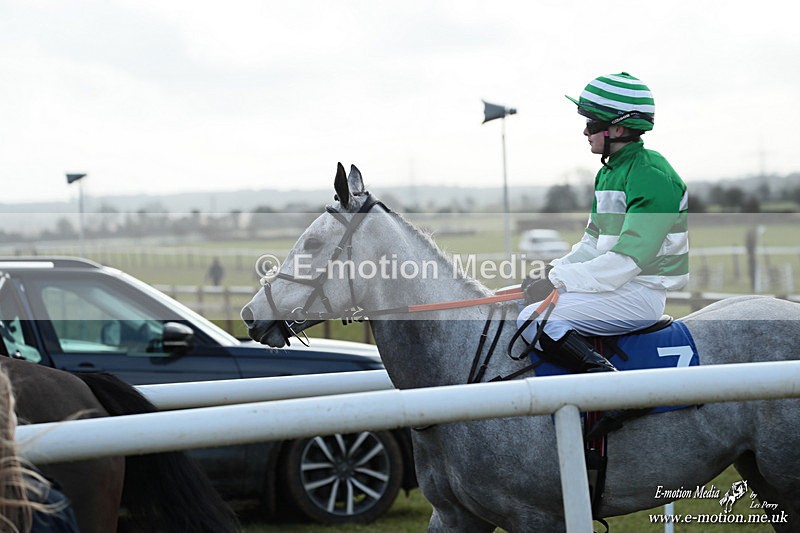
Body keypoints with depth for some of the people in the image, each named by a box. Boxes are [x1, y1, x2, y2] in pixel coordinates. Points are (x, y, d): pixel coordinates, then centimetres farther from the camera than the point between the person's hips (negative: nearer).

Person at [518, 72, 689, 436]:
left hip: (639, 294, -10)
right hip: (615, 283, 10)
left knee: (535, 320, -22)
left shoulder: (652, 176, -17)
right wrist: (556, 270, 1)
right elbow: (593, 243, 19)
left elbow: (628, 259, -23)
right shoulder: (609, 173, 14)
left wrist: (560, 282, -20)